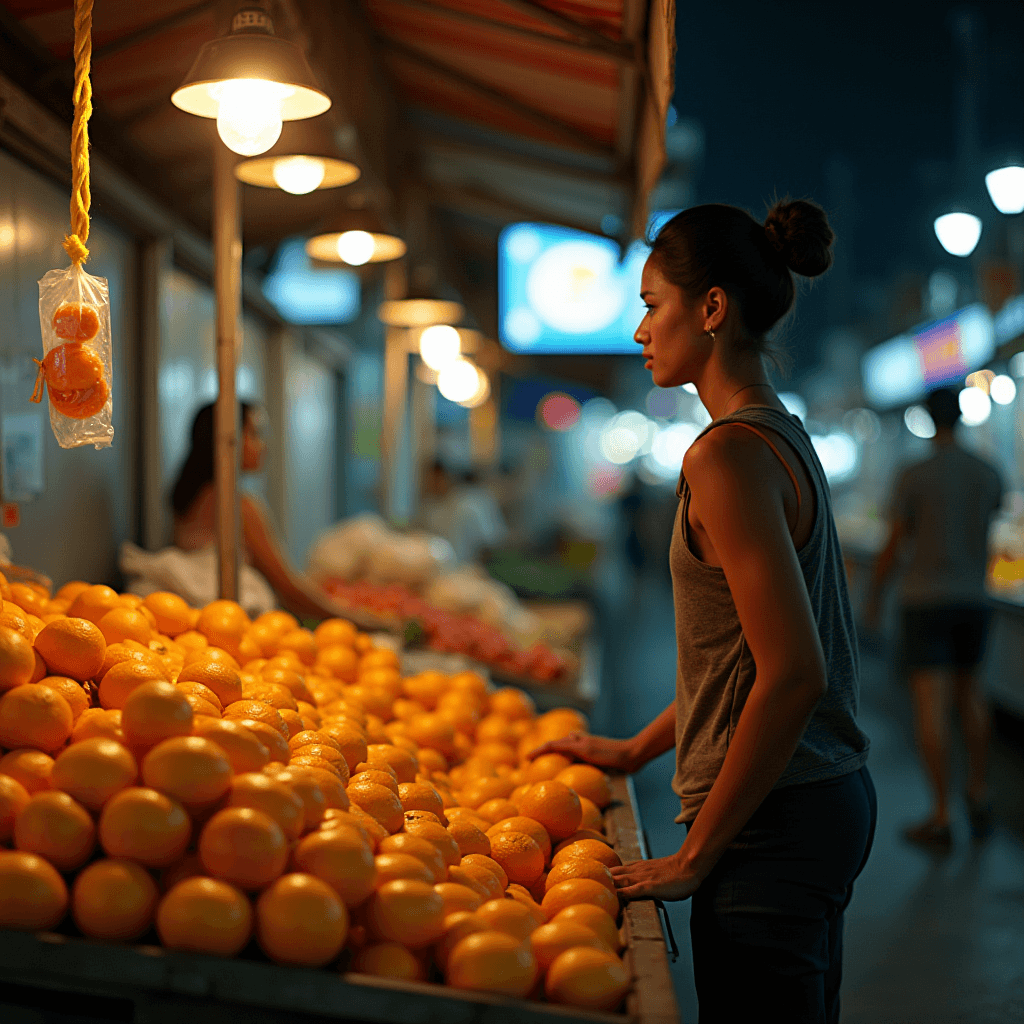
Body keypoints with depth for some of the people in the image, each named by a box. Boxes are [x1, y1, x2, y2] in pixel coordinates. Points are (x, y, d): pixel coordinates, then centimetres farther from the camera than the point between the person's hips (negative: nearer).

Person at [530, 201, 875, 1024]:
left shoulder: (730, 452, -18)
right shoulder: (784, 435, 11)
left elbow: (792, 673, -24)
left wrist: (695, 855, -16)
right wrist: (638, 750, 24)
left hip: (774, 823, -10)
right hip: (830, 800, 10)